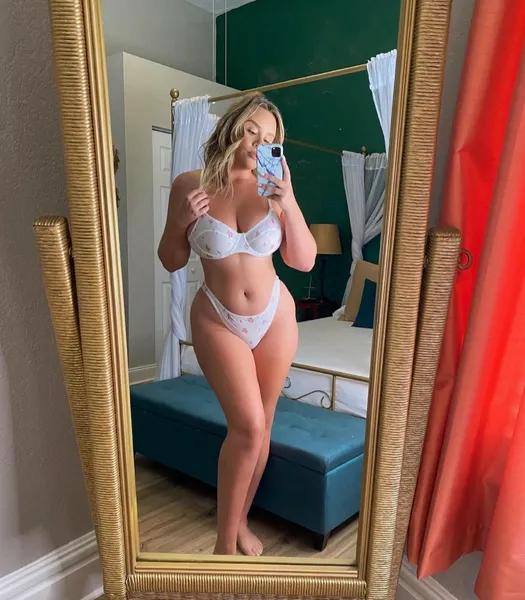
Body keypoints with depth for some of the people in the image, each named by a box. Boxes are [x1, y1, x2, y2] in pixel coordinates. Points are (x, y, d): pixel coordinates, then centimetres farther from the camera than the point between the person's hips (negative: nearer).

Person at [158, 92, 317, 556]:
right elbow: (171, 262, 1)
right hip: (218, 321, -2)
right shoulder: (190, 185, -6)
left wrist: (290, 204, -16)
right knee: (248, 426, -10)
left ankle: (240, 521, 33)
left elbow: (305, 261, -5)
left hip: (275, 315, 3)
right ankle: (225, 540, 13)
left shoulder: (273, 188, -4)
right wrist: (181, 222, -17)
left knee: (260, 426, 10)